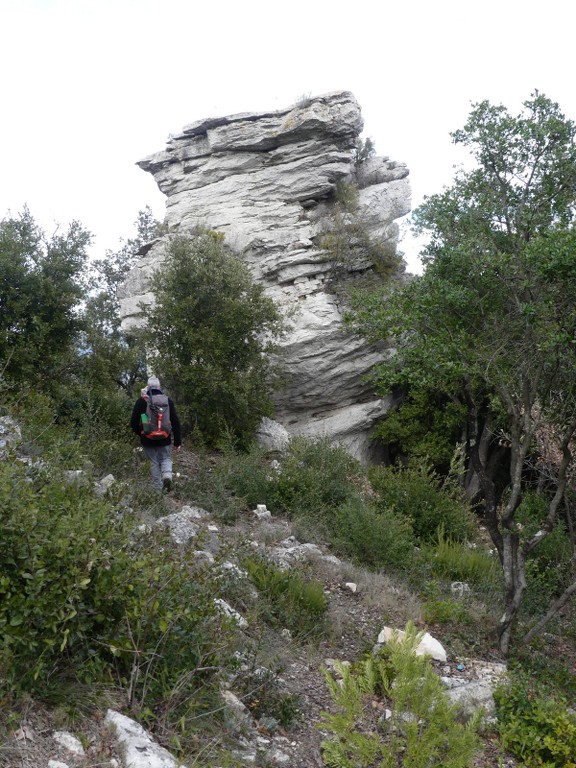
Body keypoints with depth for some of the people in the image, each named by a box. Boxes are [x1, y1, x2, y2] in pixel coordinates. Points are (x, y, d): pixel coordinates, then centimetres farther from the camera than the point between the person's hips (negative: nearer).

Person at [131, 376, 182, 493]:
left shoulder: (141, 401, -4)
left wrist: (141, 434, 16)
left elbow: (133, 423, -2)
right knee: (166, 459, 17)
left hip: (148, 440, 0)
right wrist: (178, 441, 1)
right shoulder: (167, 400, -2)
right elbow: (176, 422, -3)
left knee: (154, 463, 11)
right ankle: (167, 475, -12)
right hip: (164, 439, 1)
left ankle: (158, 490, 11)